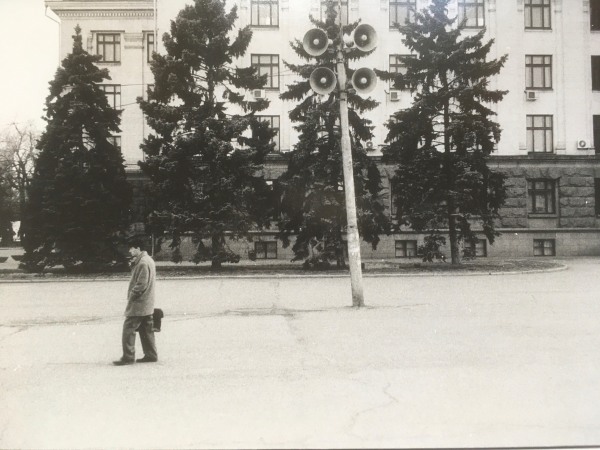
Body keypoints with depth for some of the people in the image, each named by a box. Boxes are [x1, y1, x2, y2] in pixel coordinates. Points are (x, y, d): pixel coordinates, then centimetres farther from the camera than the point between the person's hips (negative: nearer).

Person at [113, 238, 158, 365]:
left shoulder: (142, 263, -18)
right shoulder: (148, 260, 14)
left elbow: (141, 284, -22)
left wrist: (131, 295, -13)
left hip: (138, 304, -10)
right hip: (147, 305, 10)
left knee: (128, 328, -5)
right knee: (146, 330, 13)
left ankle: (128, 357, -2)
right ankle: (151, 355, 18)